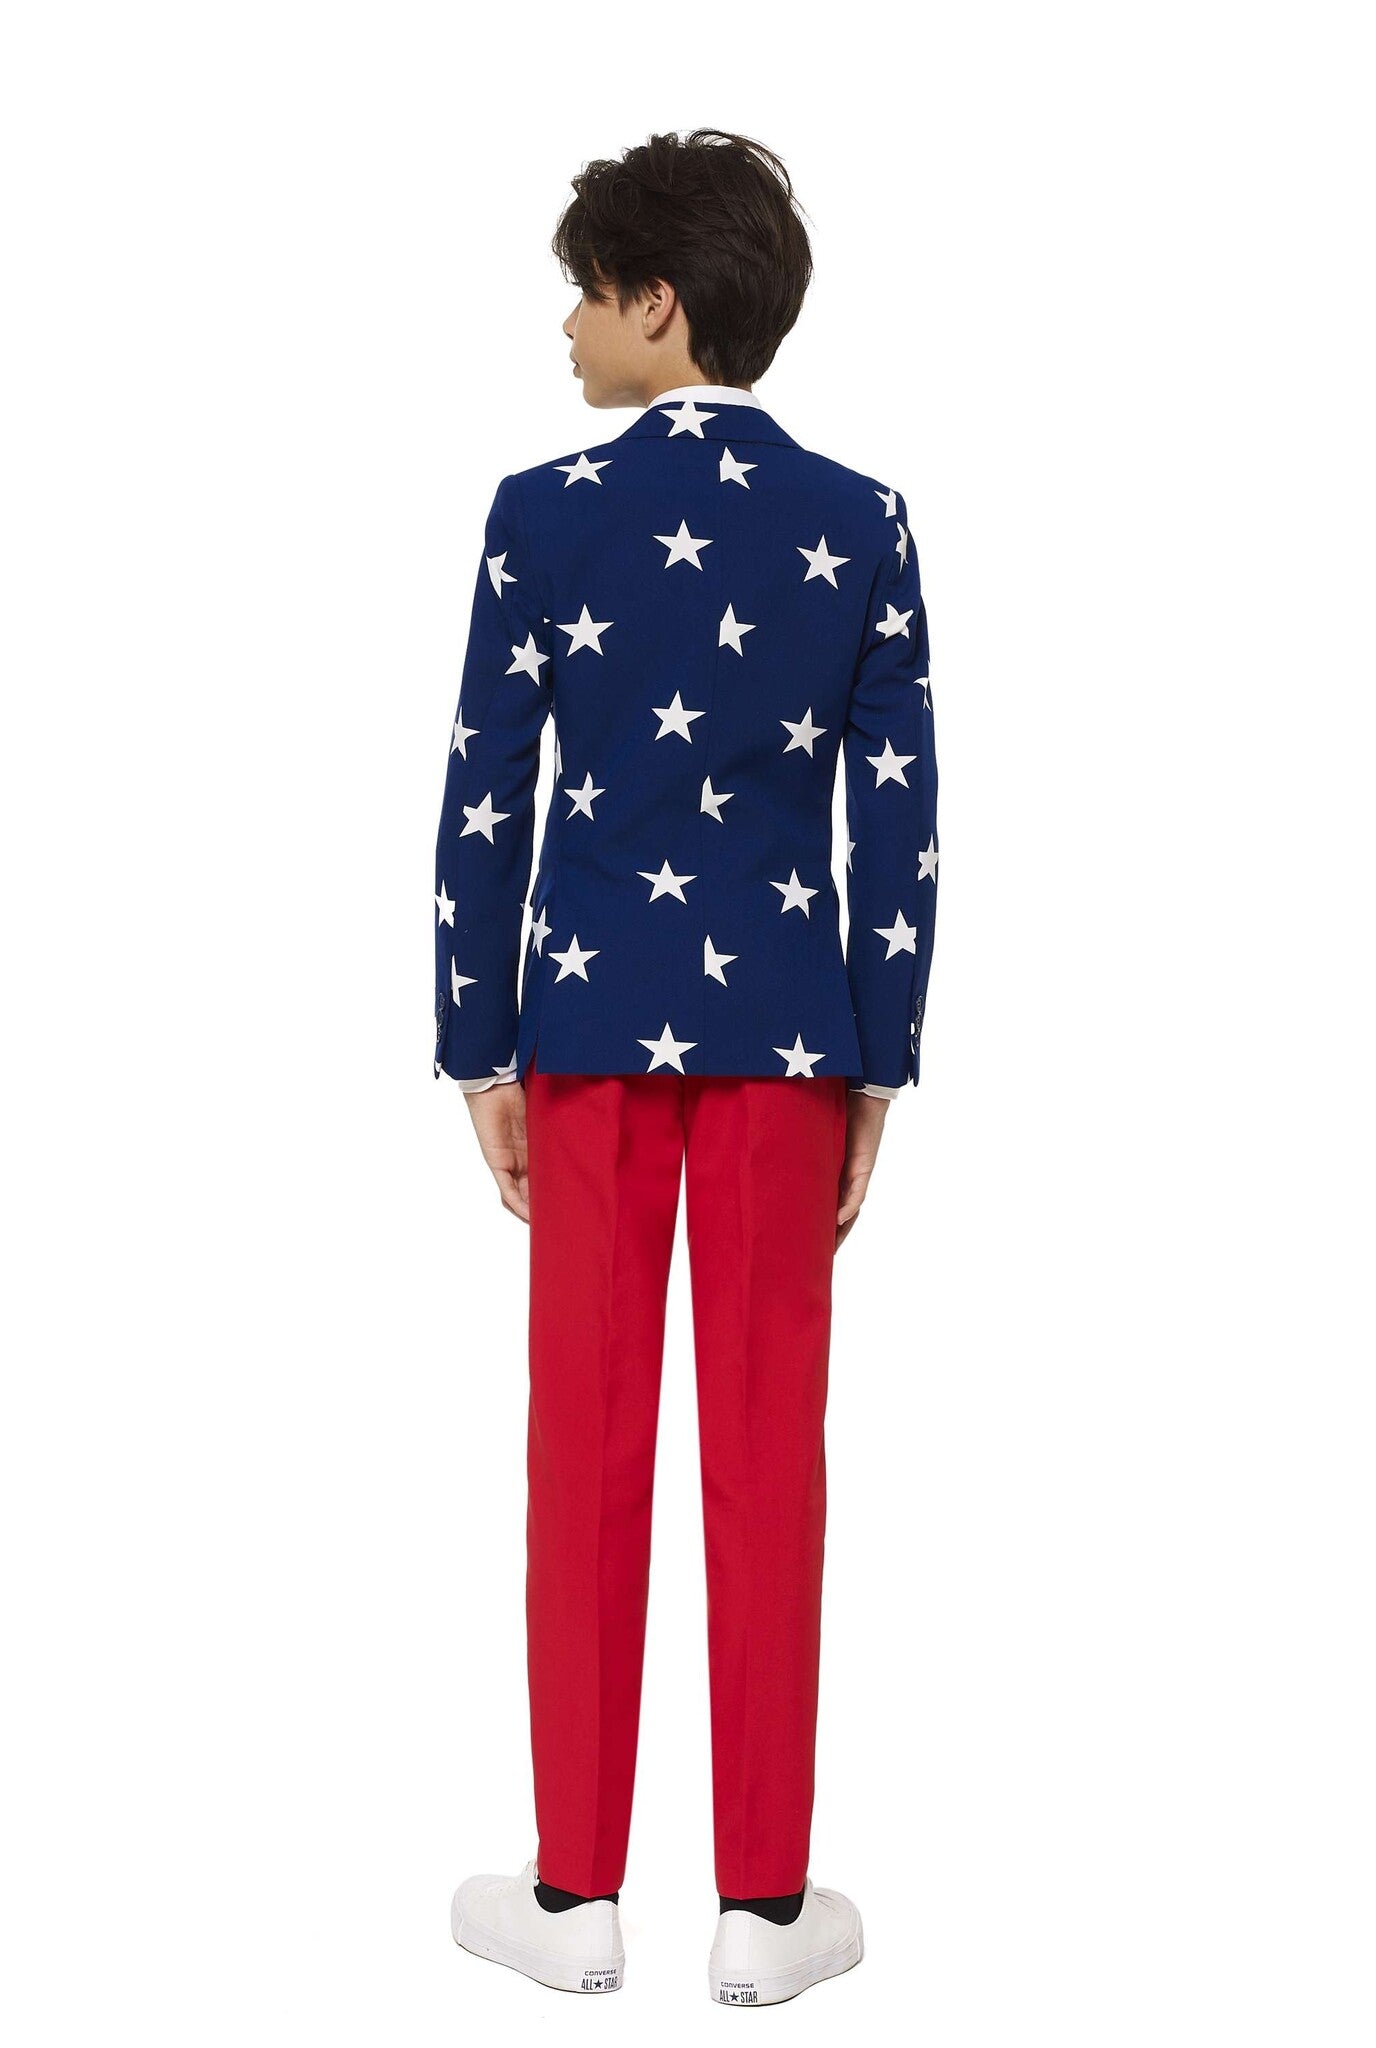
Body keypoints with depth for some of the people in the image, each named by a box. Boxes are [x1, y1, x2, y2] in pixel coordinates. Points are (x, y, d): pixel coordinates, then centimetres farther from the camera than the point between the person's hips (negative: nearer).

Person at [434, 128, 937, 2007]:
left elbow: (483, 803, -5)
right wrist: (878, 1070, 5)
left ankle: (577, 1894, 16)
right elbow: (899, 820, -1)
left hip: (594, 1019, -1)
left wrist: (482, 1052, 4)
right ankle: (764, 1904, 15)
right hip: (785, 1027, 1)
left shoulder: (543, 513, -5)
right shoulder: (863, 523, -1)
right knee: (770, 1449, 6)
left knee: (590, 1447, 7)